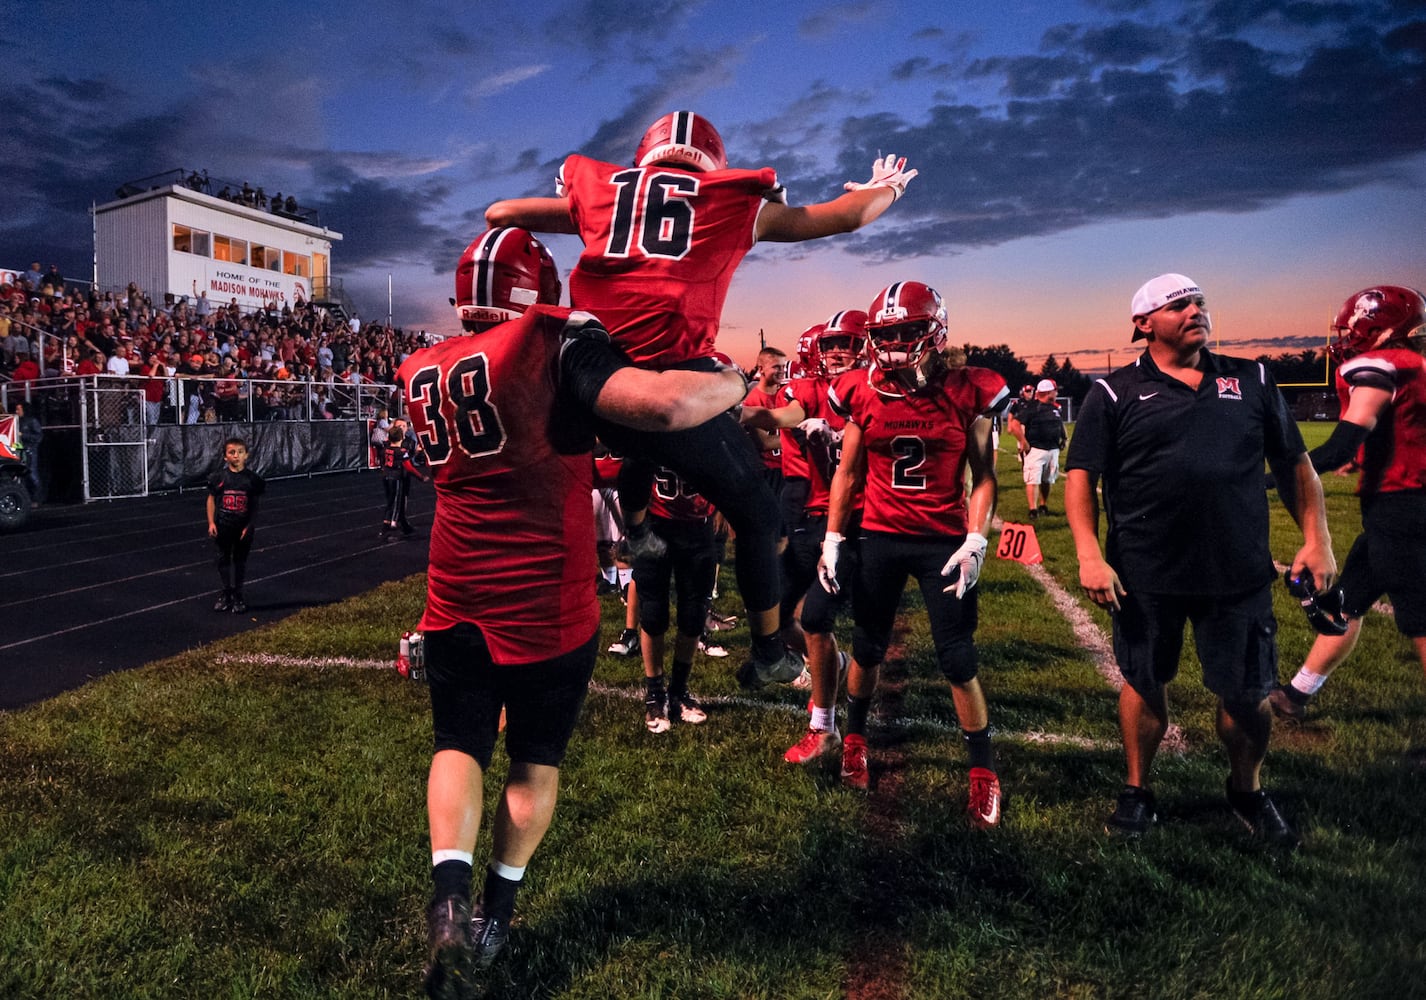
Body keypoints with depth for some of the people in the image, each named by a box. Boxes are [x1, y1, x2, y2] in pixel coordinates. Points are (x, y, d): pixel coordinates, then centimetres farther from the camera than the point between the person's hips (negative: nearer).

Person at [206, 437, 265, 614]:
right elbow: (211, 499, 3)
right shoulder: (219, 477, -4)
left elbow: (255, 505, -1)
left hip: (243, 528, -1)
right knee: (223, 559, 10)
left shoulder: (252, 478, -5)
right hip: (223, 527, 1)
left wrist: (248, 526, -6)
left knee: (240, 560, 8)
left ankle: (237, 595, 19)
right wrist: (211, 523, -3)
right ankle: (226, 592, 24)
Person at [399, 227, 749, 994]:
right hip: (547, 606, -4)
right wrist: (732, 383, -9)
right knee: (536, 759, 16)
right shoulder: (553, 346, -14)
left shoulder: (423, 372, 6)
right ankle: (495, 912, 27)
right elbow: (663, 404, -27)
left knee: (459, 744, 18)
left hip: (455, 601, 4)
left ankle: (449, 894, 1)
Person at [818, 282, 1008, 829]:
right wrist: (832, 539, 4)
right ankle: (855, 740, 37)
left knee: (959, 663, 1)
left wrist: (975, 542, -12)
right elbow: (847, 473, 7)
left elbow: (983, 476, -2)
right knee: (866, 651, 13)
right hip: (879, 539, 2)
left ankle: (984, 773, 18)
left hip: (945, 541, -2)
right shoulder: (864, 394, -2)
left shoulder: (967, 393, -7)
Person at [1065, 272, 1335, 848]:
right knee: (1144, 685, 11)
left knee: (1247, 695, 10)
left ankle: (1247, 792, 36)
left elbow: (1294, 464, 13)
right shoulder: (1116, 393, -1)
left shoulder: (1251, 380, 9)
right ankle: (1137, 792, 31)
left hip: (1239, 573, 3)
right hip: (1145, 576, -2)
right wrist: (1089, 555, -14)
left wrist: (1316, 539, 4)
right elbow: (1081, 476, -4)